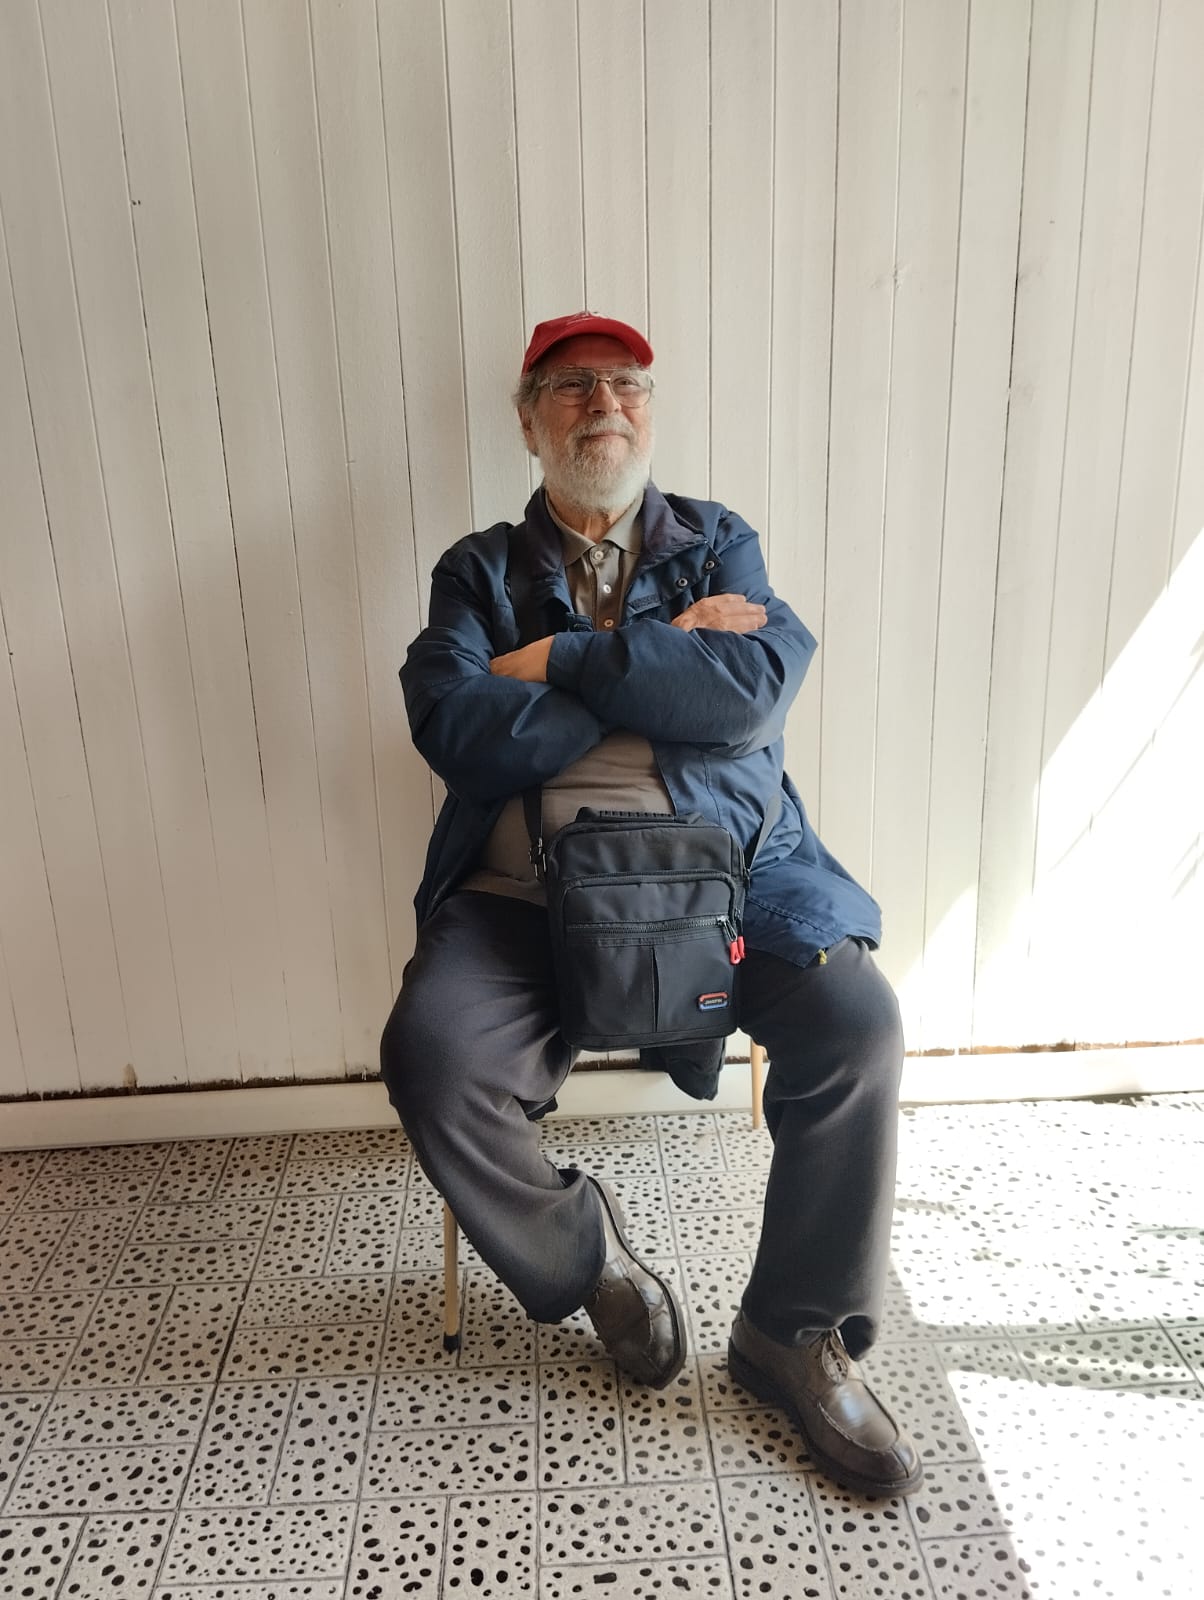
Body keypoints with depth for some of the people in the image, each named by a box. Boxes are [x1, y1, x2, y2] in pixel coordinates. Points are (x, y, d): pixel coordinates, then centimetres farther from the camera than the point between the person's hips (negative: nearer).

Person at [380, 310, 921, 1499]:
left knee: (856, 1020, -23)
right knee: (430, 1054, -25)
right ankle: (580, 1252, 7)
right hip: (530, 884, 0)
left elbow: (753, 692, -6)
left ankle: (794, 1332, 1)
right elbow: (454, 730, -8)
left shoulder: (720, 545, 15)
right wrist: (666, 665, -6)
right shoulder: (479, 571, 13)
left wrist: (563, 662, -7)